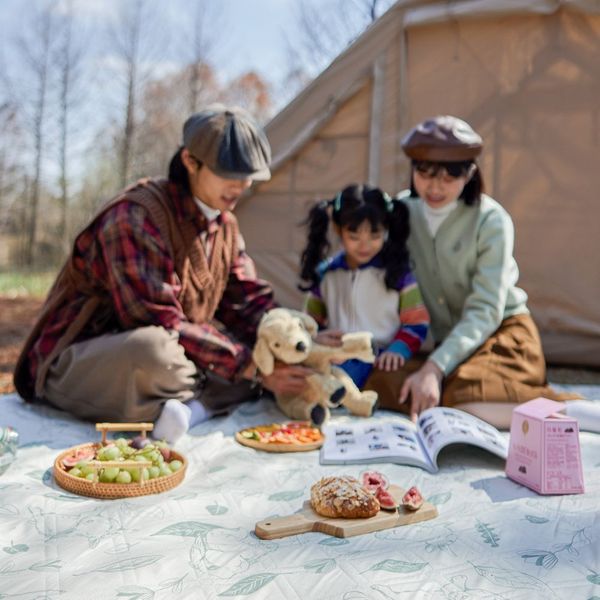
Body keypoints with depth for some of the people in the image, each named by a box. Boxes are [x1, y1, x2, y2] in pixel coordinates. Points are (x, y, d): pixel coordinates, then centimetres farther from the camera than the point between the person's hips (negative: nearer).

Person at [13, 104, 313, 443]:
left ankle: (188, 407, -23)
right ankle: (201, 403, -14)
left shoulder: (225, 224, 5)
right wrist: (251, 367, -27)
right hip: (76, 365, -8)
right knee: (156, 350, -42)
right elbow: (160, 324, -27)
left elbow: (252, 300, 5)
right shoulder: (137, 217, -22)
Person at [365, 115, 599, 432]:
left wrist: (435, 368, -28)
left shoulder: (491, 221, -15)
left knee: (465, 393, -36)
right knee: (381, 381, -25)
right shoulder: (402, 211, -1)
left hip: (501, 332, -5)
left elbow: (484, 312, -18)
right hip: (439, 340, 5)